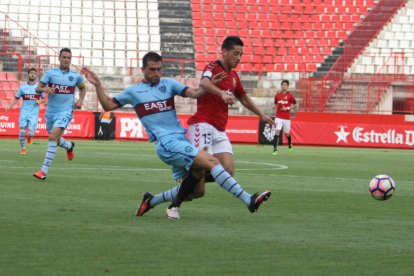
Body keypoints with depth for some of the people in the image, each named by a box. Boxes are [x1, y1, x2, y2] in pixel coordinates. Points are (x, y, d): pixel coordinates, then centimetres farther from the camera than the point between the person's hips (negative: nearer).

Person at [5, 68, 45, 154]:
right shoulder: (22, 87, 8)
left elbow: (44, 99, 12)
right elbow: (16, 98, 12)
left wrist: (40, 101, -11)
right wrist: (10, 106, -3)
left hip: (34, 112, -1)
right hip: (24, 111, 1)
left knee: (30, 133, -12)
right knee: (22, 130, -11)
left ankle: (29, 137, 26)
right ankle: (23, 148, 7)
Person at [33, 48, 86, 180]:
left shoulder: (76, 76, 2)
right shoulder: (51, 73, -1)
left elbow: (82, 88, 23)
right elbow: (37, 89, -3)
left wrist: (80, 100, 6)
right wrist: (44, 89, -25)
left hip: (65, 111, -3)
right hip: (51, 111, 3)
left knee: (53, 136, -23)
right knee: (56, 140, 16)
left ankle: (44, 171, -22)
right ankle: (69, 146, 55)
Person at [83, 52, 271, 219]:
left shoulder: (168, 84, 16)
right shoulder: (133, 92, 10)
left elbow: (194, 93, 4)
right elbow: (108, 105, 15)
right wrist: (98, 86, 2)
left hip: (181, 140, 6)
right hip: (167, 143, -6)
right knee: (211, 161, -20)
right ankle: (248, 200, -27)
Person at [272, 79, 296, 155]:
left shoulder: (290, 96, -3)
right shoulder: (277, 95, 5)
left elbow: (294, 106, 2)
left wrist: (288, 108, -13)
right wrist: (275, 107, -5)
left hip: (287, 118, -1)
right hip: (278, 117, 1)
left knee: (287, 133, 12)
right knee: (277, 132, -15)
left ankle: (290, 145, 43)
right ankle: (275, 149, -16)